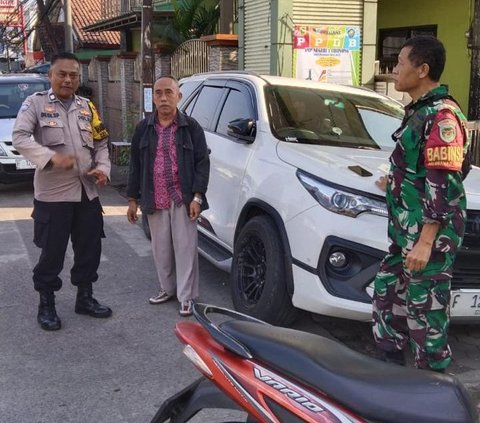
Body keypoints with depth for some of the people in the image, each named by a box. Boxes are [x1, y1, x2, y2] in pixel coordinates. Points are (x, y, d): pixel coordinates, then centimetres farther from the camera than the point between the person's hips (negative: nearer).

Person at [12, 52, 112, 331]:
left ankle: (85, 298, 29)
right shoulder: (35, 103, -2)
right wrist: (52, 157, -28)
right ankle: (46, 305, 20)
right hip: (53, 193, -5)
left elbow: (101, 144, 16)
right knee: (52, 252, 2)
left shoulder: (87, 107, 13)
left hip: (87, 192, 5)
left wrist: (103, 168, -4)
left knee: (90, 248, 12)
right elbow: (20, 138, -14)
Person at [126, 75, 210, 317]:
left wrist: (197, 197, -11)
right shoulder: (143, 129, 7)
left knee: (185, 248, 0)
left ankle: (186, 297, 8)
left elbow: (202, 162, -3)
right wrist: (132, 199, 8)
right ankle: (167, 289, 29)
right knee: (161, 248, 12)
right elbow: (135, 165, 11)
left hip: (183, 199, -3)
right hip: (155, 201, 3)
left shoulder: (191, 127, -1)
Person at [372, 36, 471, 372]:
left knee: (425, 307, 0)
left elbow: (443, 183, -22)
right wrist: (396, 184, 36)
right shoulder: (420, 110, 12)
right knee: (388, 293, 18)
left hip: (429, 235, -10)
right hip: (406, 229, 10)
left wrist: (425, 242, -25)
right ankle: (389, 359, 34)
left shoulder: (442, 115, -18)